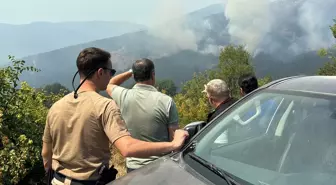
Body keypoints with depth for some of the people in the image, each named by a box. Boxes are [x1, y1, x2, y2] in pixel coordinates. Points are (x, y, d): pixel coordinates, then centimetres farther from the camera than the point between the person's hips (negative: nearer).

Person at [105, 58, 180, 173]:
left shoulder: (123, 96, -10)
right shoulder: (166, 101, -16)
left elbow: (110, 85, 15)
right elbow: (174, 138, -10)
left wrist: (130, 72, 15)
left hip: (133, 166, 2)